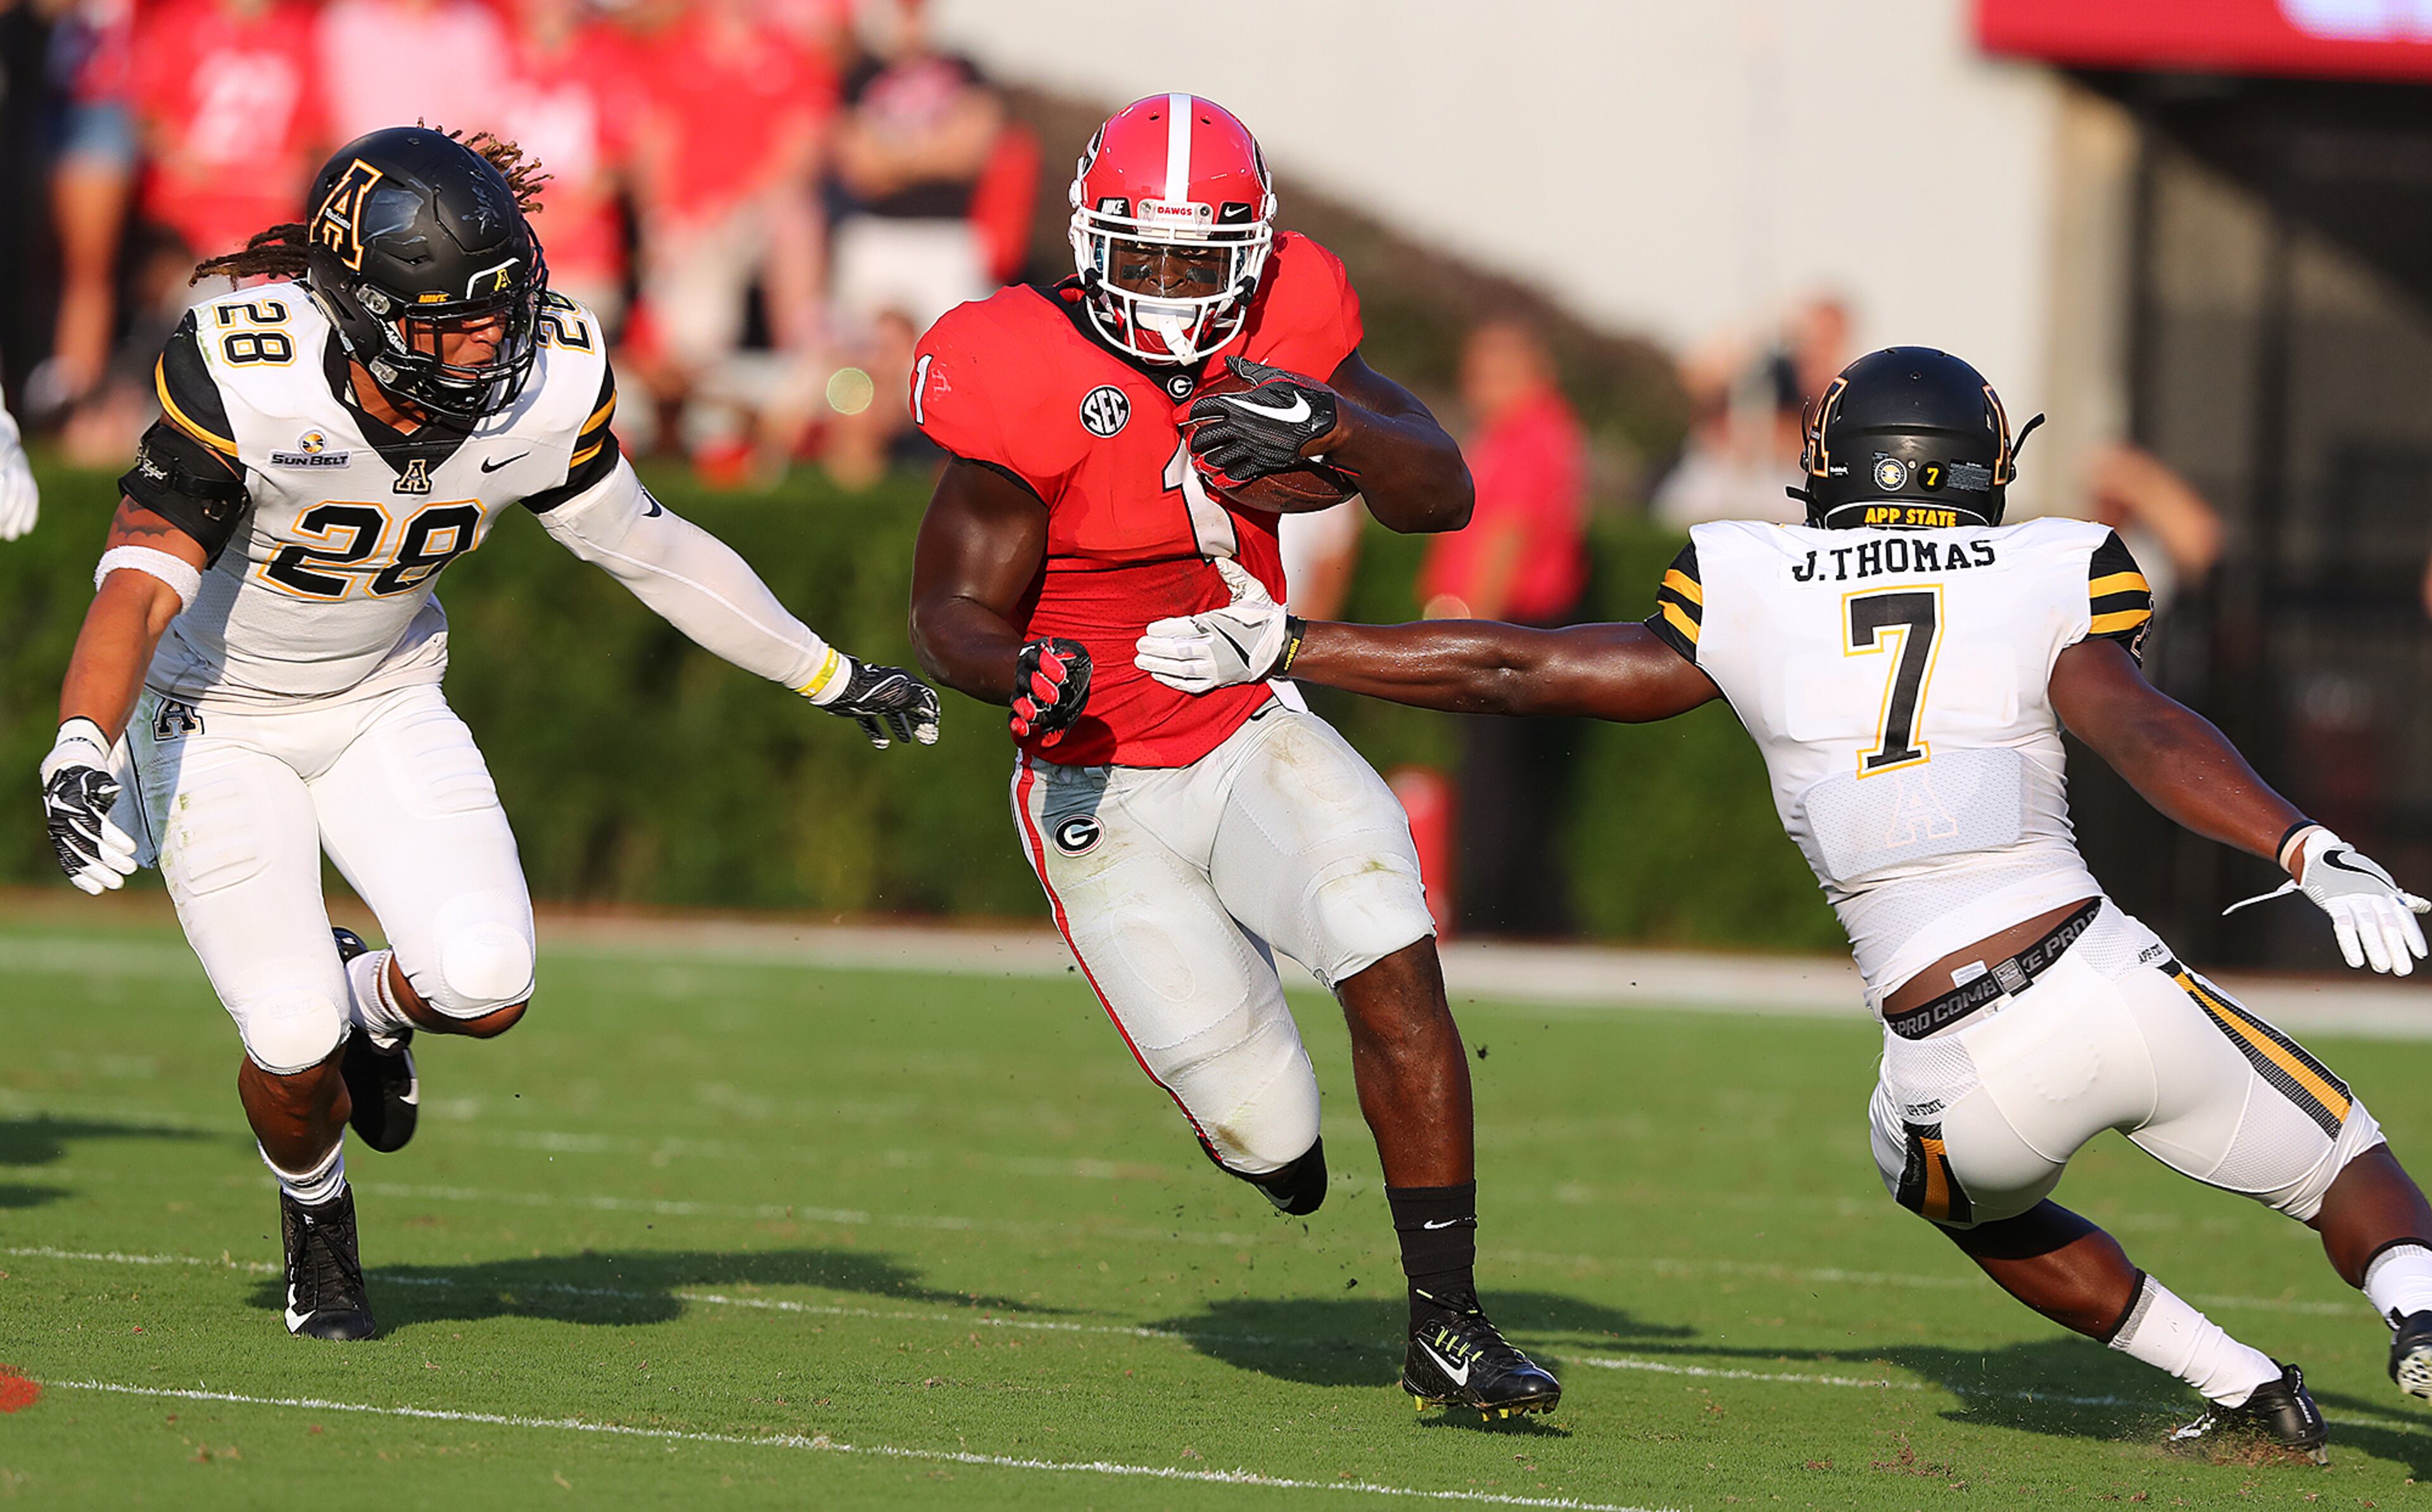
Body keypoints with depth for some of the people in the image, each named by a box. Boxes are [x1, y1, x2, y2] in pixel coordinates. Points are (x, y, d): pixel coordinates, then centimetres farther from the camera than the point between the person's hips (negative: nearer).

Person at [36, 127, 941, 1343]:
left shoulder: (548, 385, -18)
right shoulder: (250, 379, -32)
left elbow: (642, 547, -1)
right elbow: (139, 584, -33)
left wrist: (829, 676, 7)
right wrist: (81, 756, -50)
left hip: (386, 709, 3)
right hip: (219, 721, -3)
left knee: (485, 988, -18)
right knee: (295, 1052, -12)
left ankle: (368, 1000, 20)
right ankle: (315, 1222, 24)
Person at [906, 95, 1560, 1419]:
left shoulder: (1280, 332, -7)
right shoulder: (1033, 383, -20)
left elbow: (1441, 496, -10)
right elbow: (951, 610, -13)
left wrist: (1328, 425, -29)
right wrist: (1019, 674, -36)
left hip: (1250, 730, 3)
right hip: (1103, 788, -3)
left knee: (1393, 968, -22)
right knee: (1263, 1134, -7)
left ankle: (1446, 1327, -9)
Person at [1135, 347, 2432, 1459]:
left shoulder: (1757, 604, 10)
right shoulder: (2045, 587, 6)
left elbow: (1511, 669, 13)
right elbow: (2137, 728, -12)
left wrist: (1279, 646, 20)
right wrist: (2314, 853, -23)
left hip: (1963, 1076, 1)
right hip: (2117, 991, -1)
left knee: (1962, 1192, 36)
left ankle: (2248, 1389, 26)